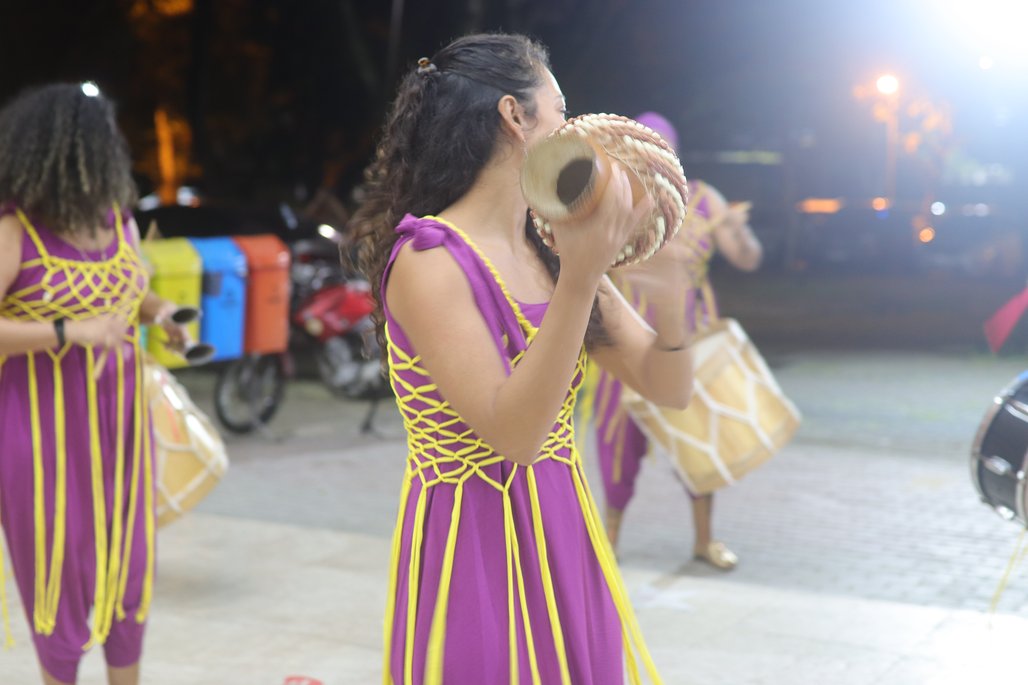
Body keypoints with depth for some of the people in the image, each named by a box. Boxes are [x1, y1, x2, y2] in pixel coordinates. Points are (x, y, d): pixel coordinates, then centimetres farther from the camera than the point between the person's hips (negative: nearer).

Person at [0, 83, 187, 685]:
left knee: (127, 556, 13)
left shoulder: (116, 218, 4)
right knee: (61, 562, 5)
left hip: (117, 414, 6)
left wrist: (159, 311, 0)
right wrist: (70, 333, -30)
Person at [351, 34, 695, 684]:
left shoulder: (551, 252, 5)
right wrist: (580, 279, -32)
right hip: (475, 552, -7)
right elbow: (512, 433, -25)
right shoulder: (429, 258, -17)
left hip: (565, 542, 7)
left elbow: (670, 388, 3)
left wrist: (667, 272, -13)